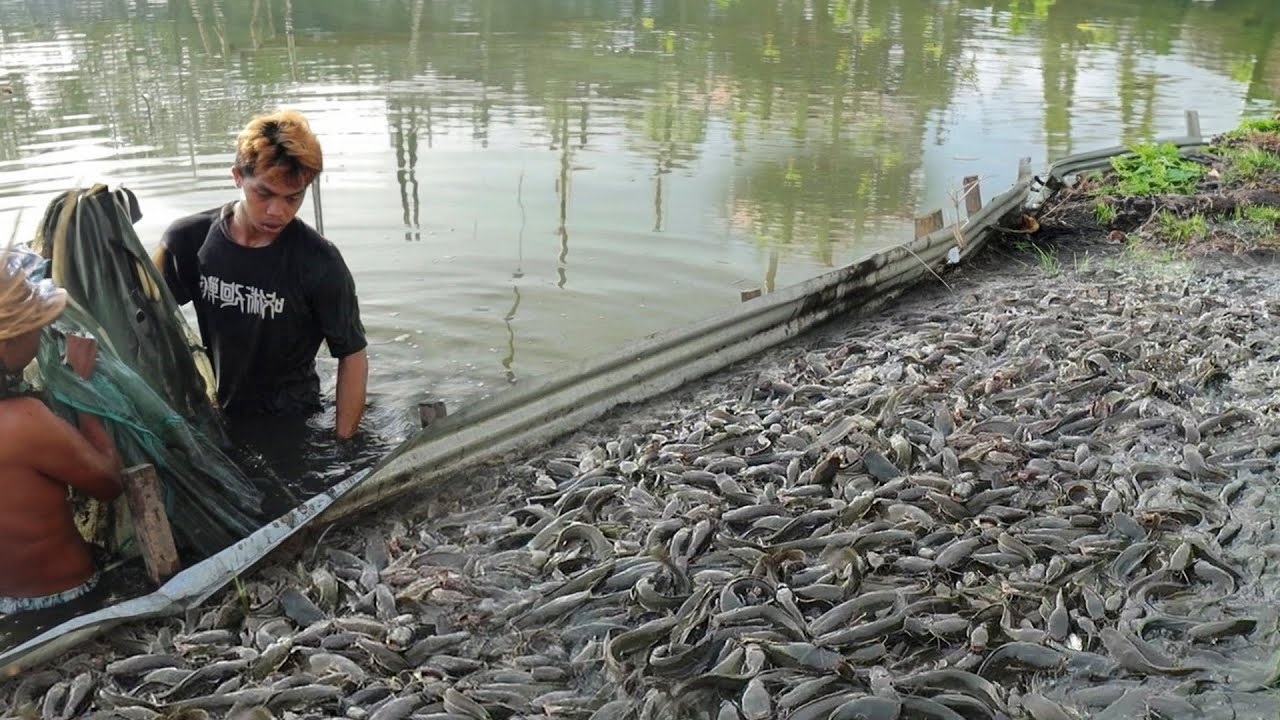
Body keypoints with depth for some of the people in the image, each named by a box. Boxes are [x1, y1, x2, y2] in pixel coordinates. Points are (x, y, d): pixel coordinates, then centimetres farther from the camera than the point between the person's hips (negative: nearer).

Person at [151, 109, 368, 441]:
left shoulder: (320, 262, -19)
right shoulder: (189, 239, -9)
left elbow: (352, 355, -12)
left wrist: (342, 444, -15)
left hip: (290, 425, -2)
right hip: (215, 417, 3)